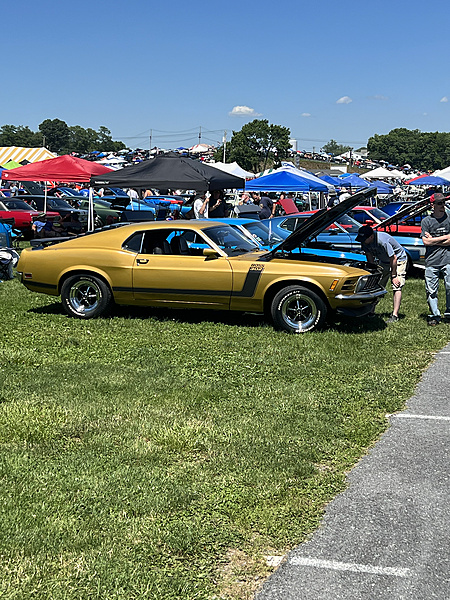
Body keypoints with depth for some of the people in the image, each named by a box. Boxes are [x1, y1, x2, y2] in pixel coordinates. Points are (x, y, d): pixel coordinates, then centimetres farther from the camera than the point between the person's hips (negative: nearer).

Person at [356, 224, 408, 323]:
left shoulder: (383, 241, -38)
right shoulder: (365, 241, -16)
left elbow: (393, 258, -29)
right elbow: (369, 255, 1)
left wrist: (393, 275, -22)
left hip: (399, 260, -7)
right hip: (384, 261, 7)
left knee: (397, 287, -16)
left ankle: (395, 315, -18)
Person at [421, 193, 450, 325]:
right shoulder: (426, 221, 5)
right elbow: (425, 241, -4)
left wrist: (433, 240, -4)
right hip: (431, 261, 0)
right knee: (431, 290, 2)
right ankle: (434, 315, 12)